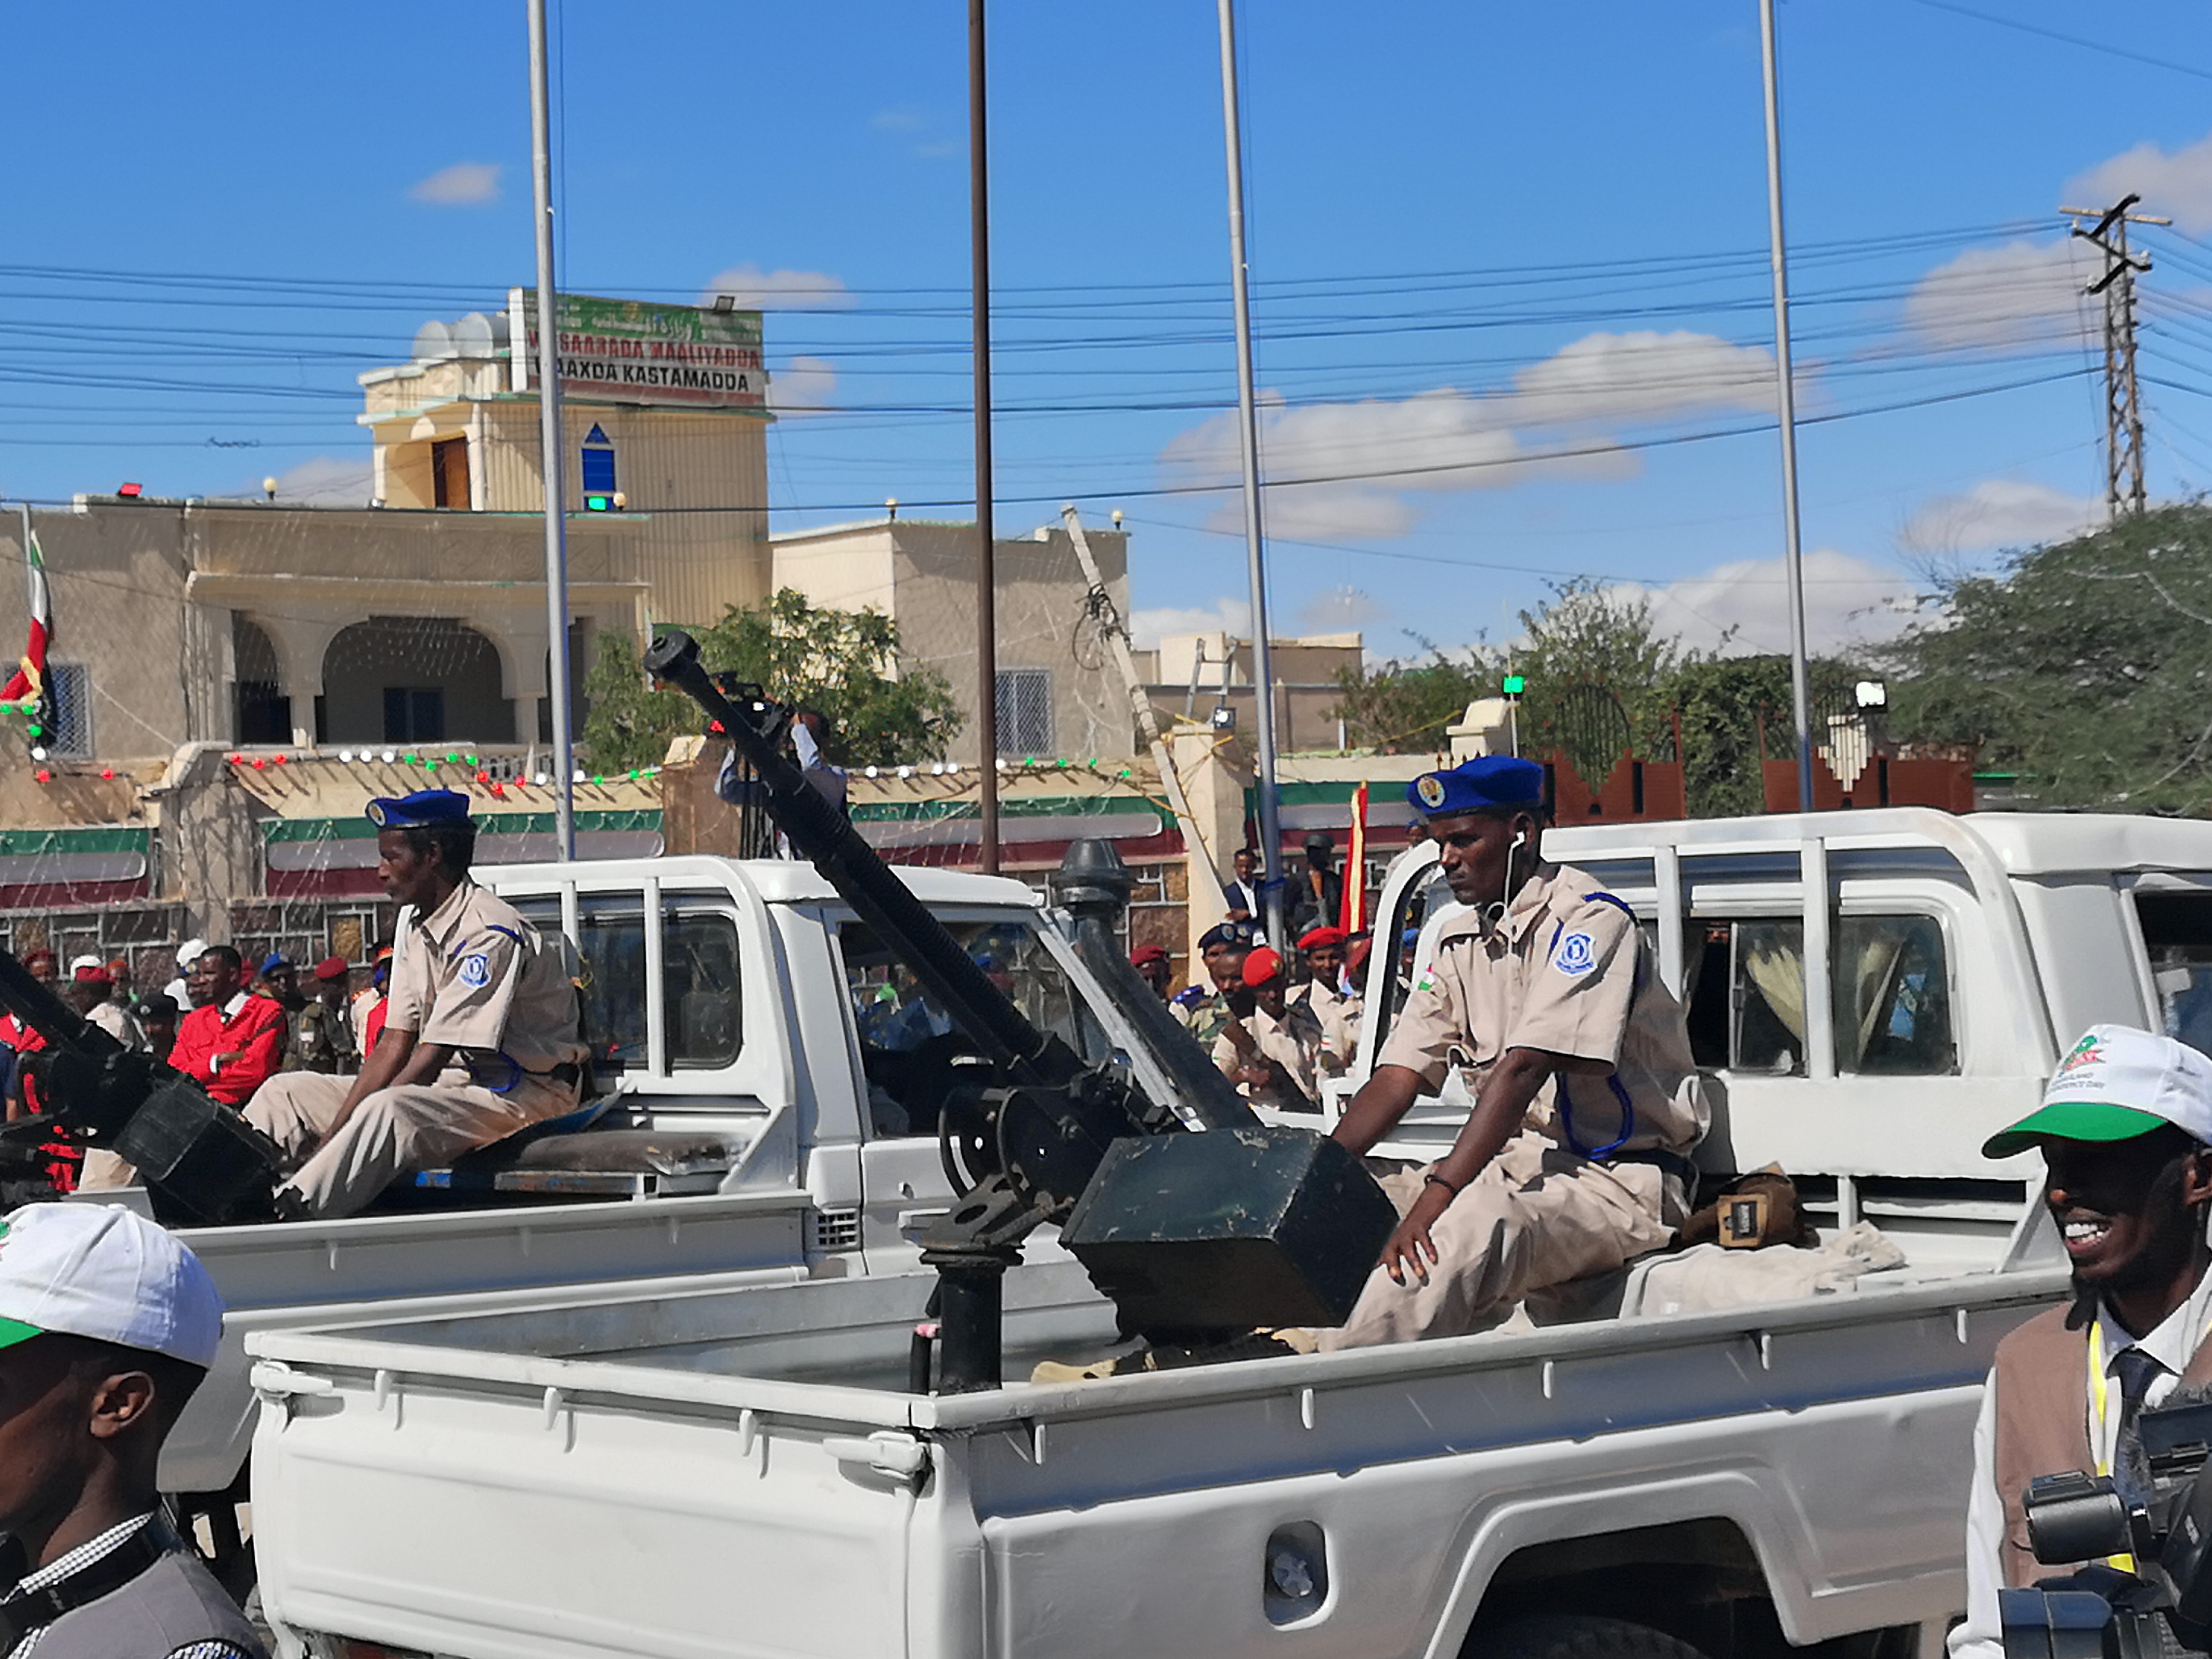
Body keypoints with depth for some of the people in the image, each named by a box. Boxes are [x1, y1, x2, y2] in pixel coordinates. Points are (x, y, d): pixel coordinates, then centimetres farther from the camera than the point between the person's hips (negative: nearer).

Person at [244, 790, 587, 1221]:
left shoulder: (488, 933, -19)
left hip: (524, 1092, -10)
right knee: (287, 1091, 3)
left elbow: (434, 1055, -23)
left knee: (389, 1110, -38)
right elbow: (396, 1044, 6)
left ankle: (290, 1217, -44)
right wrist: (335, 1130, -6)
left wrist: (340, 1134, -25)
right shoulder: (415, 922, 10)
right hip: (453, 1083, 10)